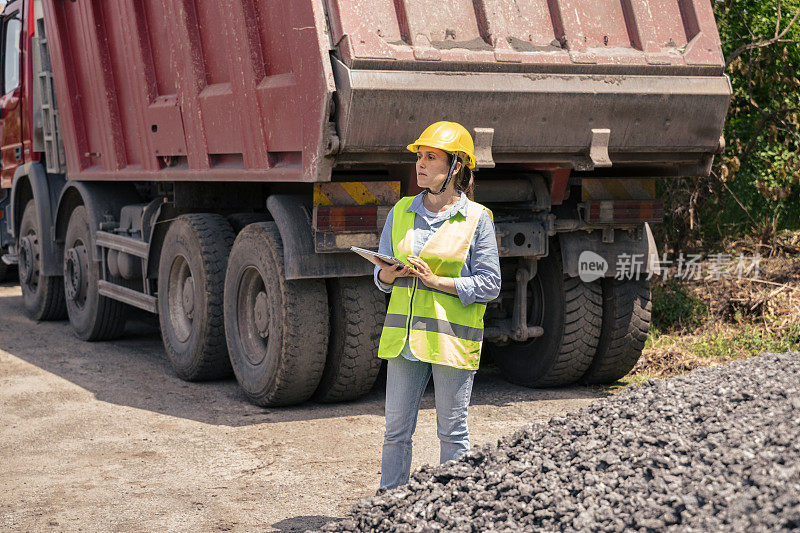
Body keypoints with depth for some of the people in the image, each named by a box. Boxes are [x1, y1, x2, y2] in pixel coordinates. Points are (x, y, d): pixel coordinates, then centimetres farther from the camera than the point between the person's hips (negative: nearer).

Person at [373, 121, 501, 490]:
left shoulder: (477, 219, -3)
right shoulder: (401, 211, 10)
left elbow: (488, 285, -6)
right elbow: (381, 275, 14)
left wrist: (436, 281, -16)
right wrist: (388, 275, -9)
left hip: (452, 337, -4)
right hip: (404, 333, 4)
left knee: (452, 431, 5)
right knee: (396, 428, 7)